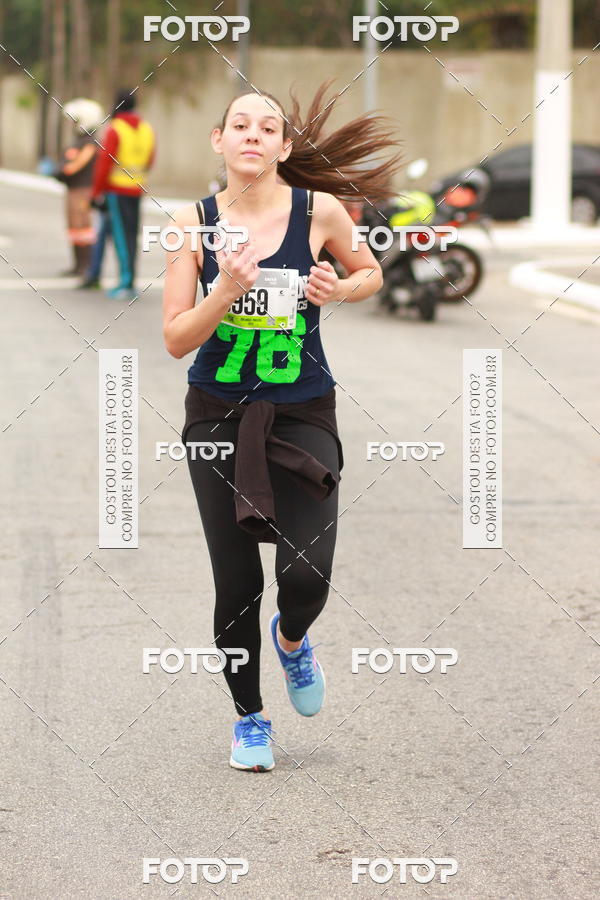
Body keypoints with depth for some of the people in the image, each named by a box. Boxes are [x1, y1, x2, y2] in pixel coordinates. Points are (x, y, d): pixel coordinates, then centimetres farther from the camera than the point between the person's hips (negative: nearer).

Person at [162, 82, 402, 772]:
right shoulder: (194, 222, -6)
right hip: (218, 416, 1)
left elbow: (371, 272, 13)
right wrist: (227, 292, -23)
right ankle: (249, 716, 27)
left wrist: (341, 288, -9)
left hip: (303, 414, 0)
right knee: (235, 582, 2)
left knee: (307, 574, -14)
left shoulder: (321, 211, -7)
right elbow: (175, 340, -7)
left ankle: (291, 638, 24)